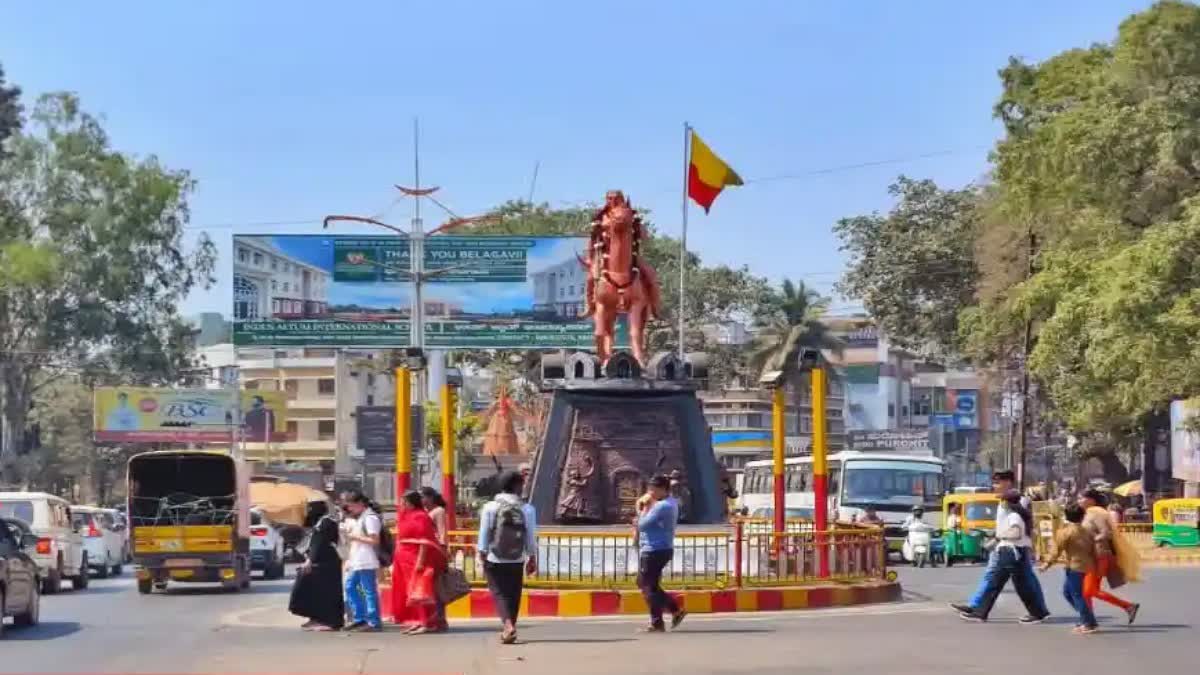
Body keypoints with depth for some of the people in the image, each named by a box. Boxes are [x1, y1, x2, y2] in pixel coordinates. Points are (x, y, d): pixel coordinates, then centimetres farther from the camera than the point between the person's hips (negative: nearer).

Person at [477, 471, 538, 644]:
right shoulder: (527, 509, -3)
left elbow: (484, 534, -3)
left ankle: (508, 624, -19)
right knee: (513, 594, 12)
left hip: (494, 559, -1)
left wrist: (482, 554, 5)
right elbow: (531, 537, 0)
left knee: (499, 592, 2)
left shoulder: (490, 507, -5)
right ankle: (509, 628, 18)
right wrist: (532, 559, 9)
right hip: (516, 560, 1)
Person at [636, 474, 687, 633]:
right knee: (643, 583, 18)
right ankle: (676, 610, 18)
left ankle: (656, 624, 3)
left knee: (649, 587, -2)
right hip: (657, 549, 11)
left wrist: (646, 508, -8)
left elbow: (642, 524, -20)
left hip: (655, 551, -11)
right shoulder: (671, 503, 14)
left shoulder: (662, 506, -20)